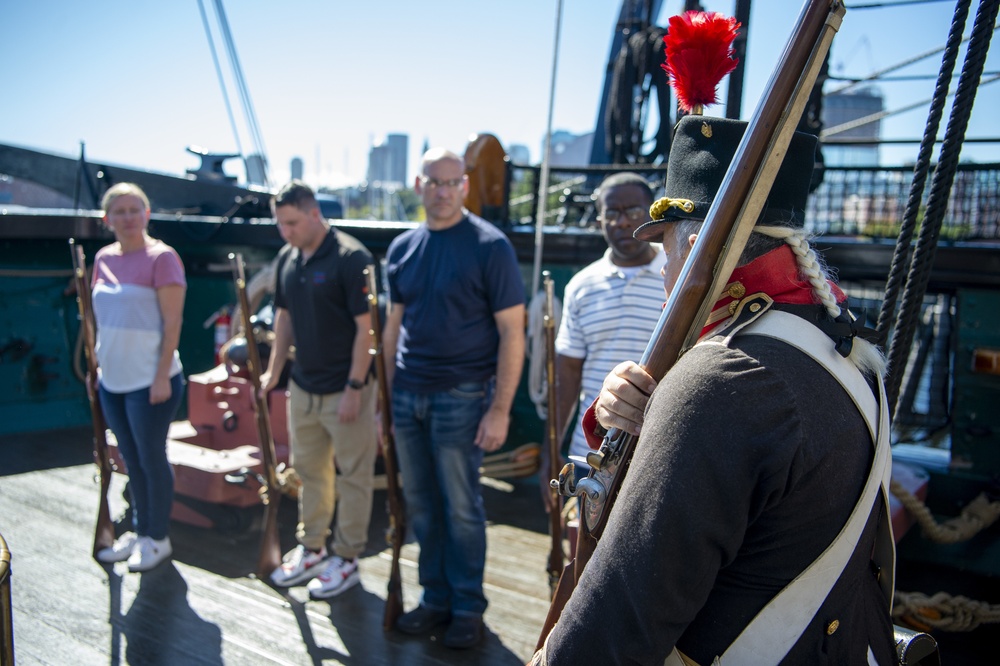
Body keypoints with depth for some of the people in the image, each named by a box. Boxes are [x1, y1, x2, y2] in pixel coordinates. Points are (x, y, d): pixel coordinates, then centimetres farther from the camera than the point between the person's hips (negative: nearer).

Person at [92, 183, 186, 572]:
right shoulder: (104, 259, 8)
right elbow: (101, 318, 16)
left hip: (150, 381, -7)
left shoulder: (161, 257, -12)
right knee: (131, 460, 17)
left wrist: (162, 376, -17)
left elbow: (173, 321, -15)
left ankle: (158, 538, 20)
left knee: (152, 459, 4)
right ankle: (139, 531, 31)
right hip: (112, 380, 7)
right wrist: (98, 364, 13)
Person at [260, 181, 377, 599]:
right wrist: (274, 371, 9)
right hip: (302, 387, 7)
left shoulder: (350, 258, -16)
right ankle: (310, 549, 32)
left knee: (352, 476, 6)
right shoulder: (287, 258, 6)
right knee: (309, 471, 18)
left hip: (344, 390, -7)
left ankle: (346, 558, 18)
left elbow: (366, 328, -18)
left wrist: (355, 387, -19)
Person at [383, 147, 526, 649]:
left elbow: (511, 331, -11)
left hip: (461, 395, -5)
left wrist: (500, 409, -15)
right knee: (420, 504, 13)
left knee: (461, 507, 4)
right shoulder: (402, 249, 8)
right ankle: (435, 598, 28)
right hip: (408, 395, 5)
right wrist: (387, 396, 11)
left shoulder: (490, 246, -9)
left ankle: (468, 607, 21)